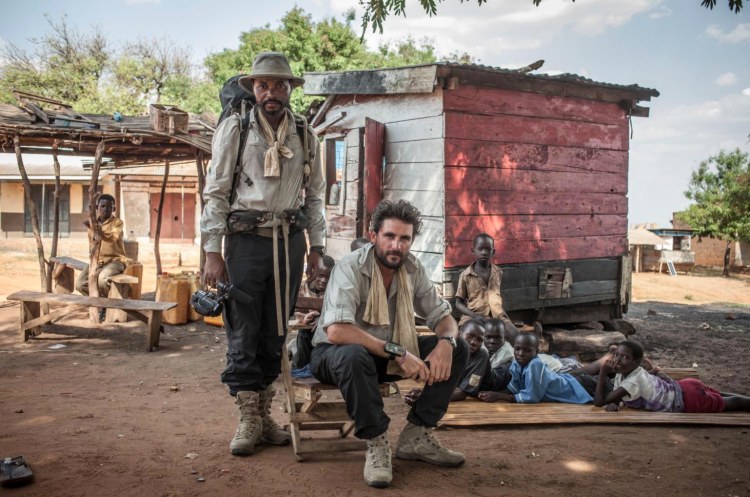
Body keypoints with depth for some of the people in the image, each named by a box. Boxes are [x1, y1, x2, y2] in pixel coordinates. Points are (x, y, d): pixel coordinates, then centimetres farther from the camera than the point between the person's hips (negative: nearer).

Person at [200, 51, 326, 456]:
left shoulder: (305, 137, 10)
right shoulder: (234, 129, 1)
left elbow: (314, 195, 17)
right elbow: (215, 192, -1)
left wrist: (315, 246, 10)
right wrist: (212, 252, -7)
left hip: (289, 241, 3)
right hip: (246, 239, -3)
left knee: (275, 332, 8)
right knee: (242, 332, -1)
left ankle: (264, 414, 20)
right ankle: (249, 419, 11)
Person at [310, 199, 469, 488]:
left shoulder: (413, 269, -6)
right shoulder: (351, 268, -25)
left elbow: (442, 316, -1)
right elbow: (336, 331, -37)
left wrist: (446, 341, -25)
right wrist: (397, 352, -39)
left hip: (387, 353, 6)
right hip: (336, 354, -6)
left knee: (458, 348, -8)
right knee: (355, 356, -41)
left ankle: (416, 437, -5)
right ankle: (377, 443, -20)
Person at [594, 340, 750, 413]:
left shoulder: (633, 381, -31)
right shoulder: (622, 373, -7)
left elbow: (599, 401, -34)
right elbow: (615, 396, 2)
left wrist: (603, 373, -34)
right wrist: (613, 403, -21)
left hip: (690, 399, -7)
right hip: (684, 387, 7)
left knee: (726, 403, 15)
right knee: (719, 398, 31)